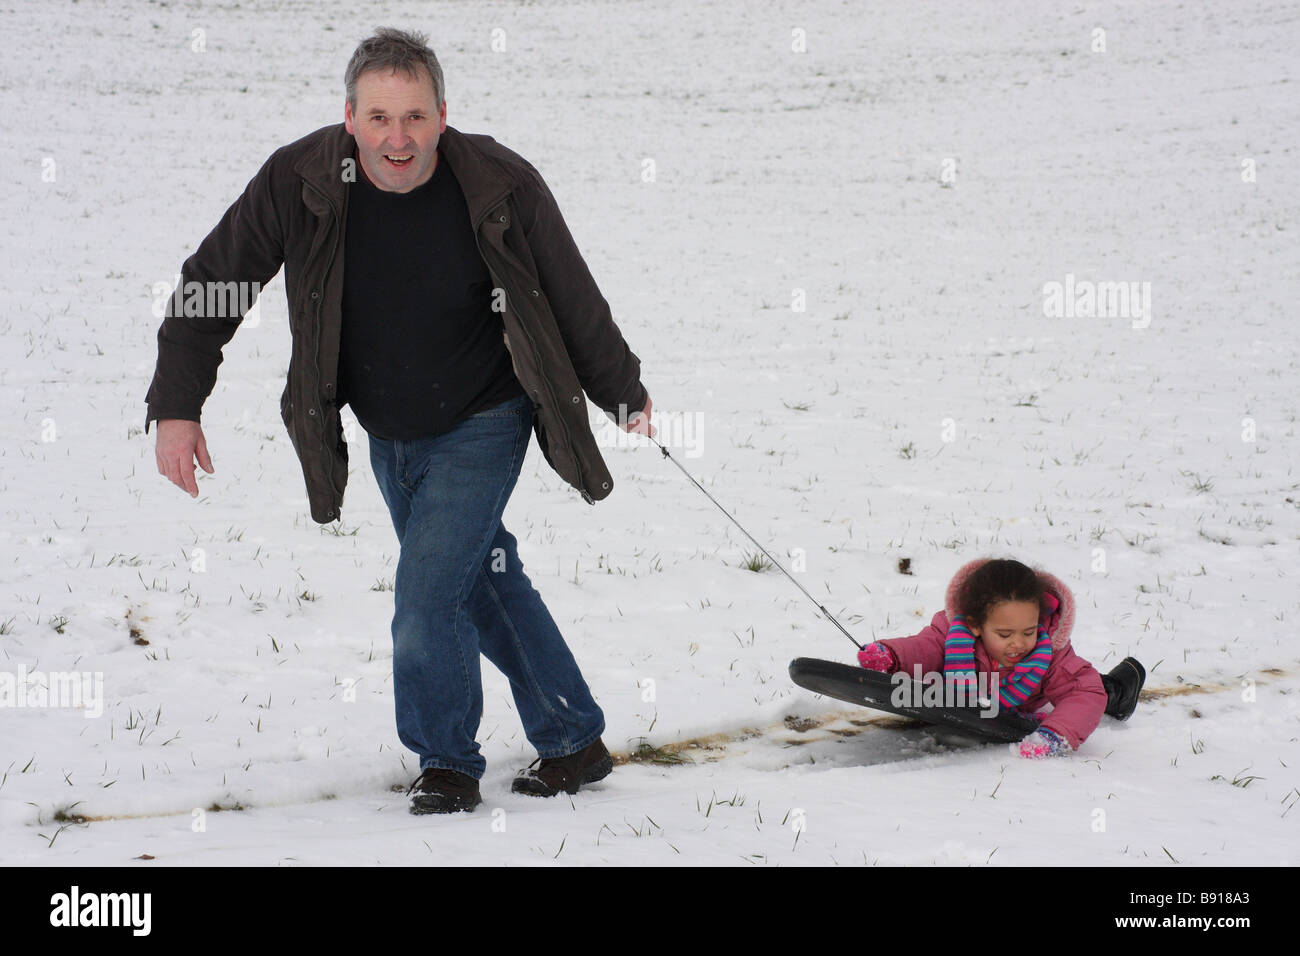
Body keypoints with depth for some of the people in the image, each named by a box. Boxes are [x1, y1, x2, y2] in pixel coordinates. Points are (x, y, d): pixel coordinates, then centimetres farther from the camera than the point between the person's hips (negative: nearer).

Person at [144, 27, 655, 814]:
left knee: (426, 593, -14)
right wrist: (177, 406, -14)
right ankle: (575, 742, 31)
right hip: (387, 438, 4)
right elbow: (210, 286, -7)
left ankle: (448, 766, 8)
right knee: (486, 583, 15)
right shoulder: (299, 182, -18)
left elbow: (575, 303, -7)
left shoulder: (504, 187, -22)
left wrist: (625, 393, 7)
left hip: (481, 429, -4)